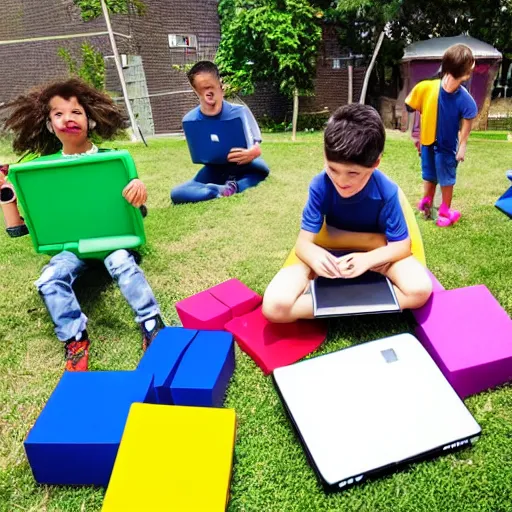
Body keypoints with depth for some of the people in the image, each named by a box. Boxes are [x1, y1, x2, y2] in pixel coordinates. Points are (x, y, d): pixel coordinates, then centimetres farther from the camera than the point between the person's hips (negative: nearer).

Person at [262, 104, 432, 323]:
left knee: (420, 289, -31)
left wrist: (368, 259, -38)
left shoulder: (386, 191, -21)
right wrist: (314, 255, -46)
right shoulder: (320, 185, -22)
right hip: (330, 255, 0)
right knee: (274, 306, -25)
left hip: (374, 254, 1)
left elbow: (402, 245, -16)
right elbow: (303, 241, -20)